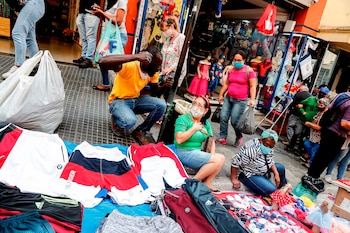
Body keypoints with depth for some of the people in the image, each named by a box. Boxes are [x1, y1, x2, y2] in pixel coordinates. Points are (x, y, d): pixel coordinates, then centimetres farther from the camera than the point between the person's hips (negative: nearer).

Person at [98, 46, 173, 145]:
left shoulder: (153, 72, -6)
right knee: (130, 121, -36)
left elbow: (154, 92, 7)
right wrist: (136, 56, -49)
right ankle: (116, 120, 3)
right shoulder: (129, 66, -28)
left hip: (136, 100, 6)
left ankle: (141, 131, 2)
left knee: (161, 105, -17)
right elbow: (102, 61, -46)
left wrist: (165, 86, -17)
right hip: (118, 101, -6)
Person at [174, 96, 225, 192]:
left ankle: (207, 183, 1)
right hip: (184, 153, -8)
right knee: (217, 161, -17)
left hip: (198, 152, 8)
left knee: (222, 157, -2)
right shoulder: (183, 119, -10)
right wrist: (194, 128, -15)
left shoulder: (206, 123, 10)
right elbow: (179, 139, -22)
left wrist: (212, 154, -5)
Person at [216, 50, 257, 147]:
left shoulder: (249, 71, -7)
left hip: (240, 101, -6)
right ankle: (222, 138, 8)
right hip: (228, 98, 6)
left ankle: (239, 137, 22)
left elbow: (252, 86, -9)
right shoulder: (231, 70, 10)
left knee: (234, 121, -5)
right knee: (223, 117, -2)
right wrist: (221, 94, 16)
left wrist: (252, 99, -17)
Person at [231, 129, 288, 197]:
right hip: (249, 175, -9)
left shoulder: (269, 148, -7)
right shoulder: (252, 149, -35)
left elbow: (270, 161, 8)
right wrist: (234, 179, -29)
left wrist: (276, 174, -4)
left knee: (281, 168, 16)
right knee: (272, 190, -22)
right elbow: (235, 162, -32)